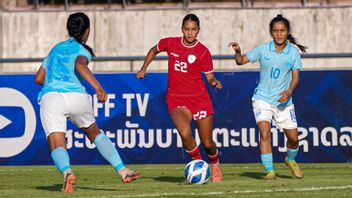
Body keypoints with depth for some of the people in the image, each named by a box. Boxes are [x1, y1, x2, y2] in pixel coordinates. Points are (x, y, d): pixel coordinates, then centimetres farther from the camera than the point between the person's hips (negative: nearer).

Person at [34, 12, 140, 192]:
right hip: (76, 95, -2)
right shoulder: (82, 51, 12)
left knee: (57, 146, -10)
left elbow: (38, 79, 30)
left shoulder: (56, 48, 27)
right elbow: (80, 65, -13)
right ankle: (122, 171, 17)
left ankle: (66, 171, -42)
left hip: (50, 96, 2)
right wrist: (97, 86, -25)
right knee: (95, 134, 23)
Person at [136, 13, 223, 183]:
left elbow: (209, 77, 0)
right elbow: (154, 50, 22)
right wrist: (143, 68, 12)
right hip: (176, 99, 0)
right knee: (185, 133, -28)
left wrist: (214, 82, -22)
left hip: (199, 98, 0)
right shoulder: (170, 43, 0)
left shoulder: (203, 52, -5)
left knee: (207, 143, 2)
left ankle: (215, 165, 37)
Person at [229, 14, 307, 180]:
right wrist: (237, 51, -21)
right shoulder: (263, 49, -4)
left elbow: (295, 76, -3)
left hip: (283, 101, 2)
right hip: (262, 98, -2)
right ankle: (270, 171, -15)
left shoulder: (293, 51, -3)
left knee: (293, 137, 2)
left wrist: (289, 92, -21)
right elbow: (241, 61, 1)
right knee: (265, 133, -20)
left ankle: (291, 160, 34)